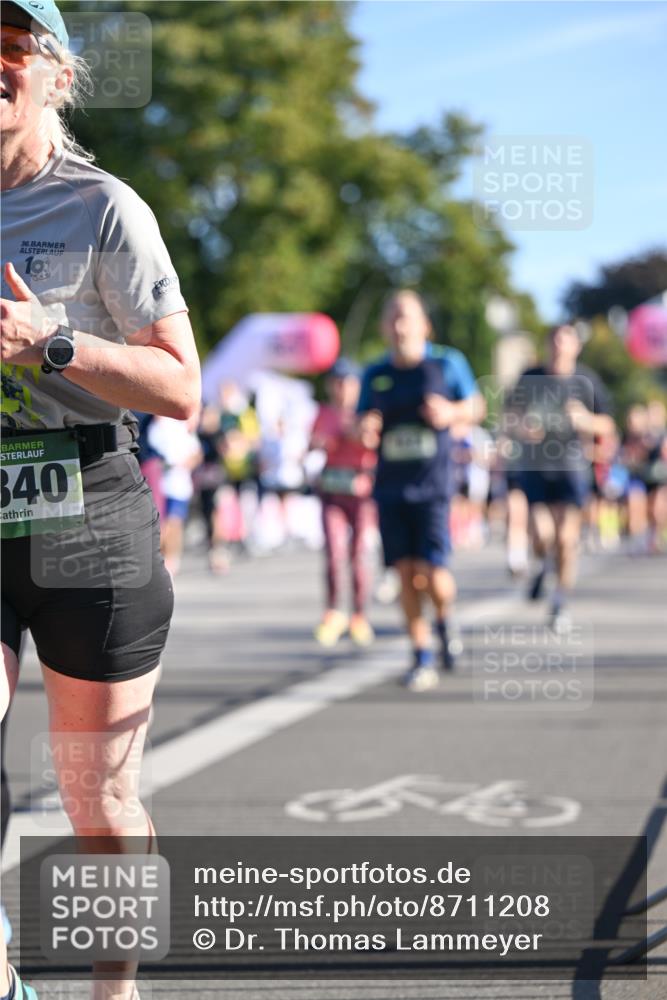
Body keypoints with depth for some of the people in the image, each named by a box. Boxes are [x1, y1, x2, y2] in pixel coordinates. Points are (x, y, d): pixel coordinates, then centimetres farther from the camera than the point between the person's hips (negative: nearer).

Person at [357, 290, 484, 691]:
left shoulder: (447, 363, 2)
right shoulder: (375, 375, 9)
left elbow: (477, 407, 10)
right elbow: (362, 424, 16)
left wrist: (452, 412, -11)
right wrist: (365, 430, -8)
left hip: (432, 487, -2)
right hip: (390, 488, 3)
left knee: (433, 574, -12)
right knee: (406, 572, 0)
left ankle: (445, 621, 21)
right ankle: (423, 659, 11)